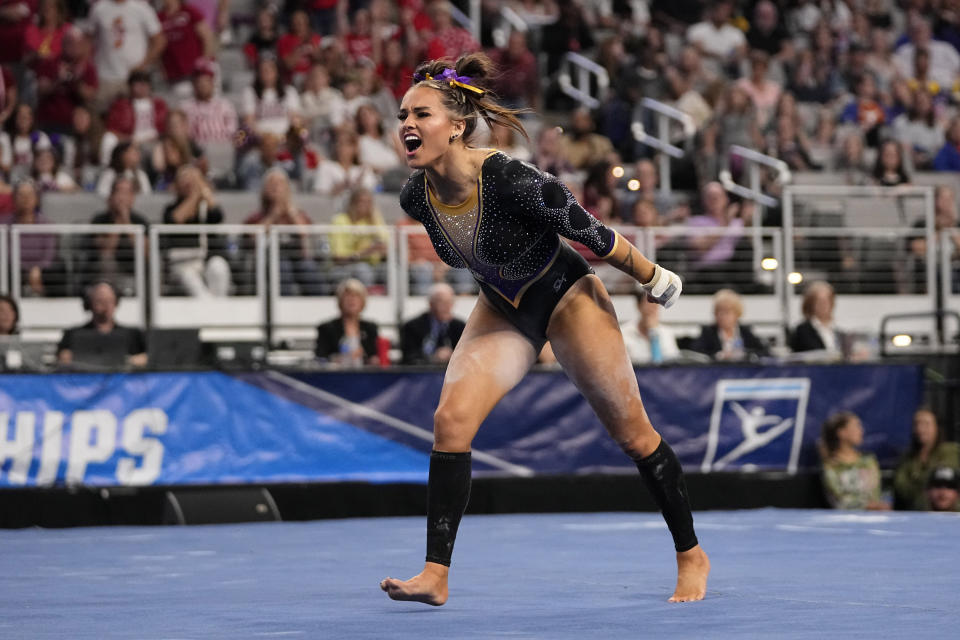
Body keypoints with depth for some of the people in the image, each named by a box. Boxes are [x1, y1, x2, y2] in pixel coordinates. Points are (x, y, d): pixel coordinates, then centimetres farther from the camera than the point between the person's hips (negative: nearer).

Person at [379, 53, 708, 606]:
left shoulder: (512, 182, -36)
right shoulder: (417, 197, -17)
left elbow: (594, 235, -22)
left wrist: (655, 280, -10)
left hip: (567, 298, -5)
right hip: (503, 311, 5)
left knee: (631, 431, 6)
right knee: (452, 418, -13)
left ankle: (692, 556, 23)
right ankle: (437, 575, -12)